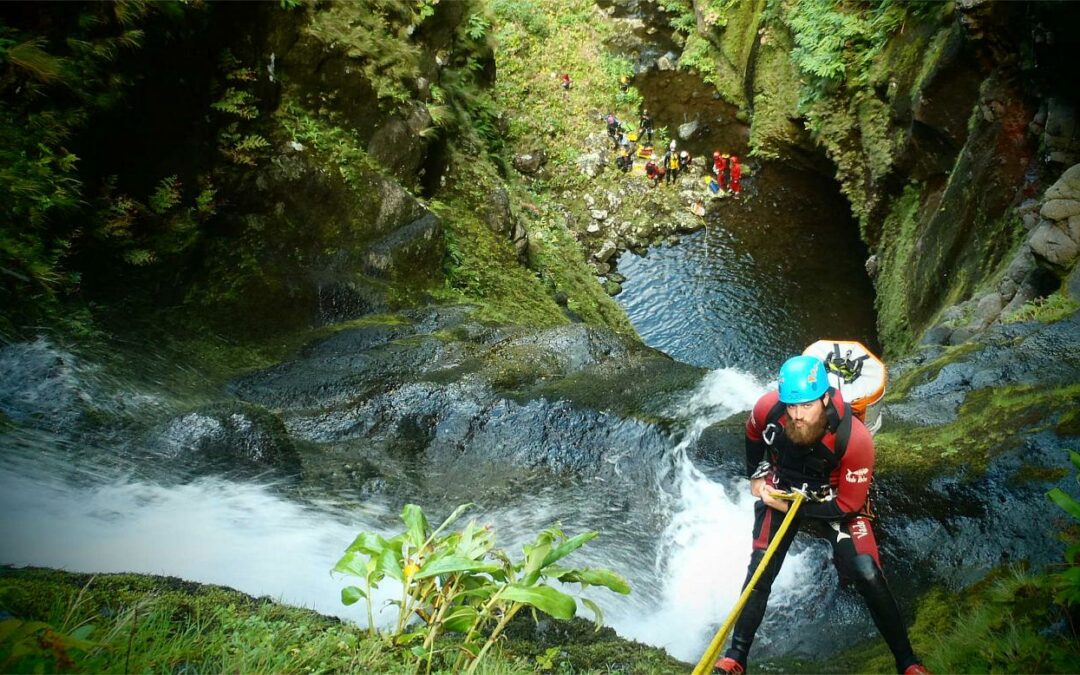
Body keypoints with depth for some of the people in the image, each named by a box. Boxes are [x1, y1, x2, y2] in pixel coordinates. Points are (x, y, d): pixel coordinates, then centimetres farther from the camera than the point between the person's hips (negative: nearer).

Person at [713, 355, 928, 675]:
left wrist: (790, 507, -23)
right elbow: (753, 435, 3)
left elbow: (848, 506, -23)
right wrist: (756, 475, 6)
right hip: (779, 491, 2)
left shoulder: (854, 440, -34)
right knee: (760, 571, -7)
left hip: (835, 501, -2)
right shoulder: (768, 408, -26)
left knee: (867, 574, -15)